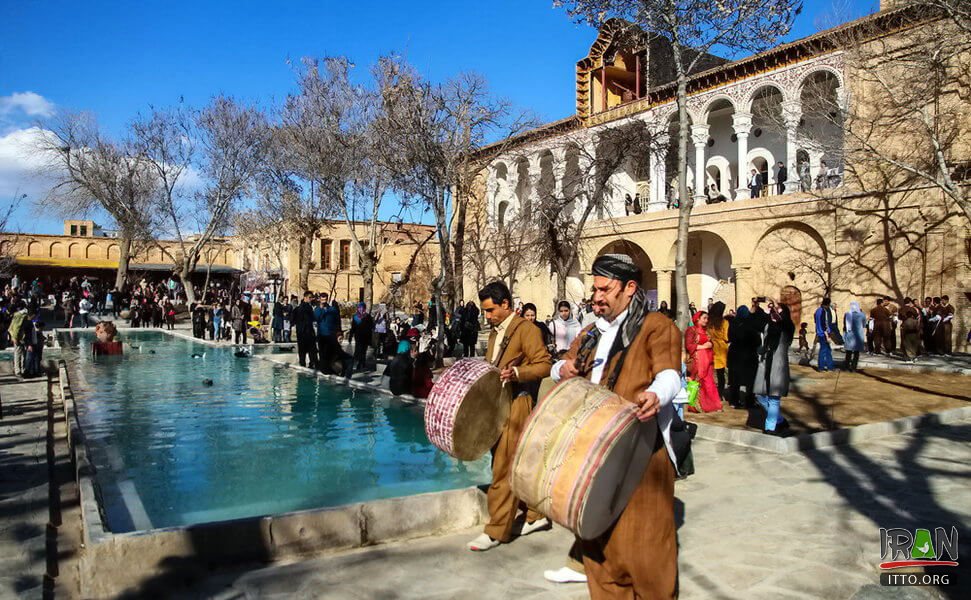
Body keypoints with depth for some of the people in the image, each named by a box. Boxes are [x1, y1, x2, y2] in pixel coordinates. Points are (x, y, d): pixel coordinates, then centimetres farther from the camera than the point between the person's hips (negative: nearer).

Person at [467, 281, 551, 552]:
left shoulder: (526, 330, -10)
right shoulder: (495, 333, 16)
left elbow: (544, 365, -16)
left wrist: (517, 373, -30)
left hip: (516, 404, -9)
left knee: (503, 467, -6)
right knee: (520, 464, 15)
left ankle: (496, 530, 1)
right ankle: (536, 514, 28)